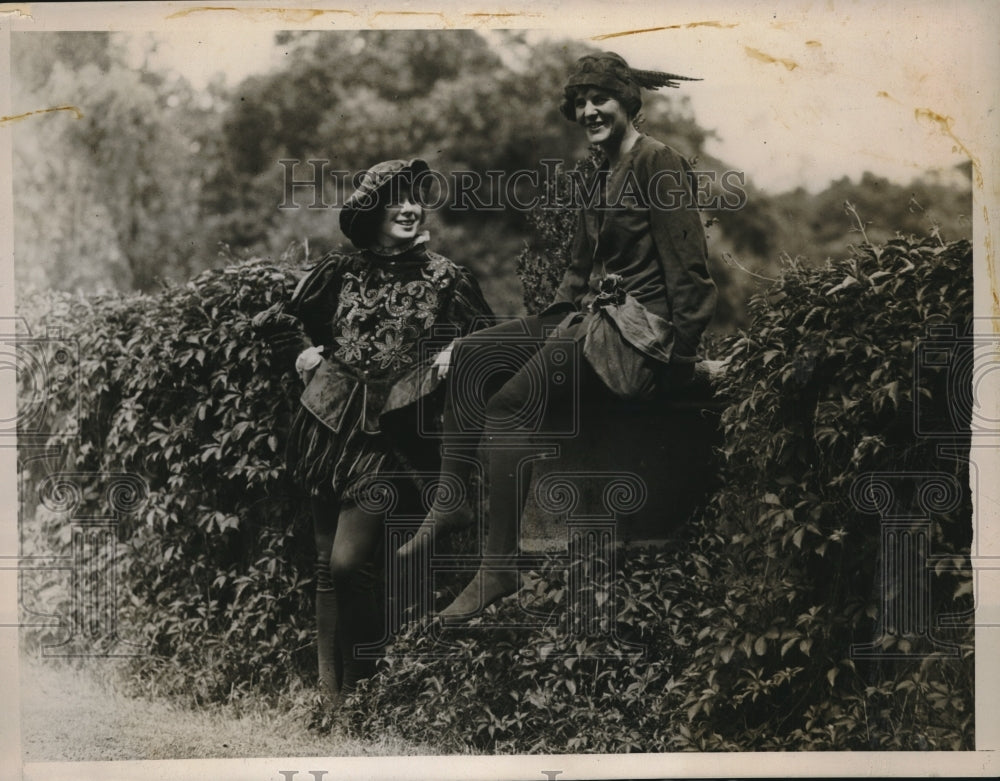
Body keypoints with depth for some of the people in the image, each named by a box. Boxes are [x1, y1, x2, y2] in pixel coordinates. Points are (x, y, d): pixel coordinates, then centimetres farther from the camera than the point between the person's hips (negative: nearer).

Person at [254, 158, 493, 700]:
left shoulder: (445, 279, 4)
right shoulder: (340, 272, 9)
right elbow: (276, 319, 21)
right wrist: (306, 353, 8)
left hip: (389, 433, -3)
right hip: (330, 426, 3)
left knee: (348, 563, -14)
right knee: (325, 564, 5)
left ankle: (358, 690, 0)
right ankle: (327, 688, 12)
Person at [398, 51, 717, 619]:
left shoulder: (658, 164, -9)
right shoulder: (600, 179, 20)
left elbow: (688, 266, -14)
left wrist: (687, 354, -17)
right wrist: (551, 325, 17)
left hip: (642, 327, -10)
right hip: (591, 314, 10)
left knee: (512, 400, -25)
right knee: (469, 358, -2)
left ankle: (501, 568, -23)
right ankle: (452, 501, -1)